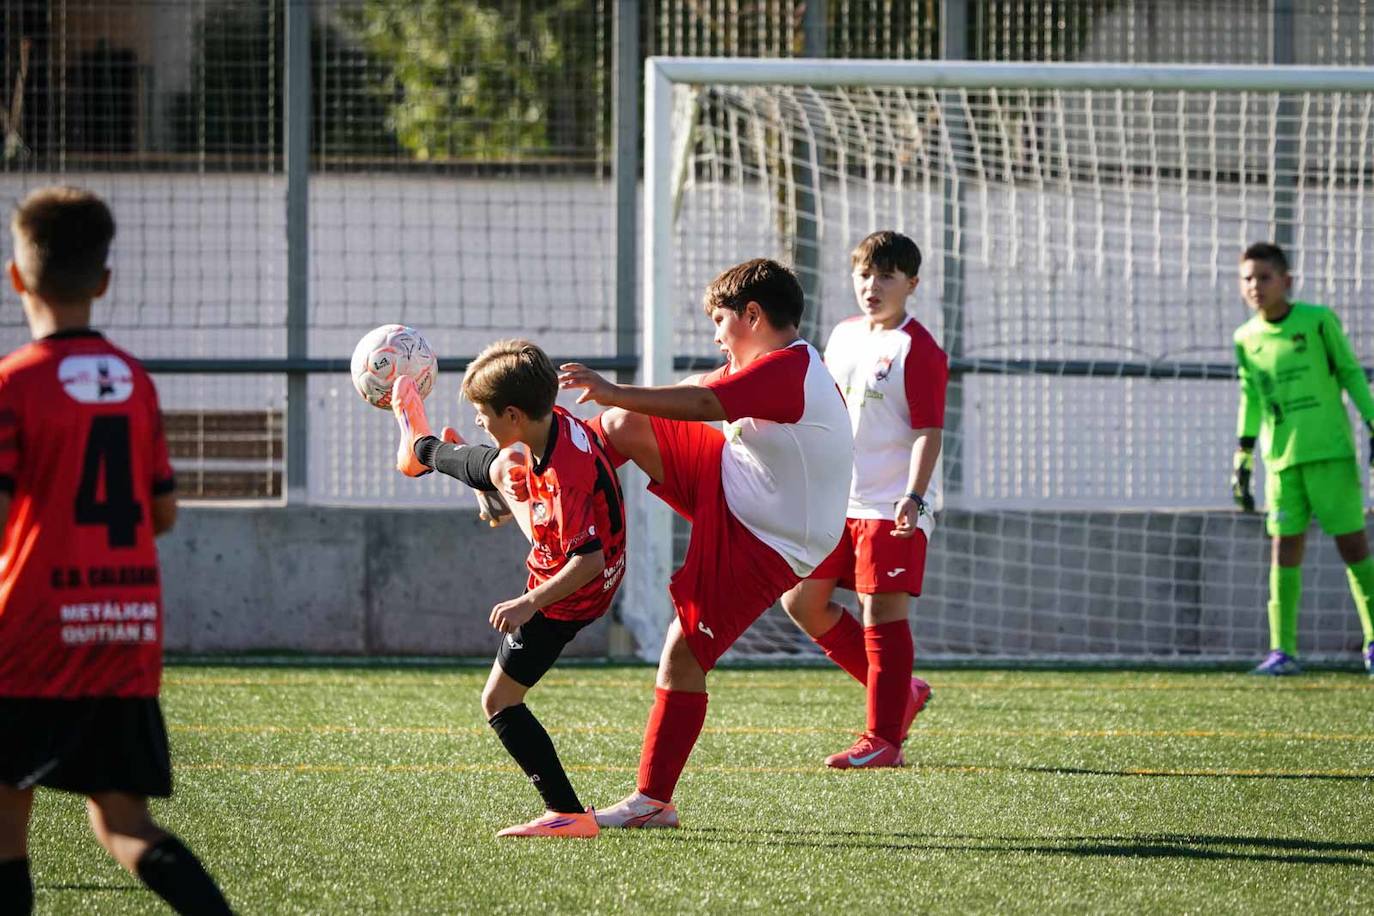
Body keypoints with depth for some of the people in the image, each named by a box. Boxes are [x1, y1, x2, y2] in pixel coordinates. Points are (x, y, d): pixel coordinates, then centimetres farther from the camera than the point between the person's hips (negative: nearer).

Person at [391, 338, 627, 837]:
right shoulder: (555, 422, -16)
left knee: (499, 702, -6)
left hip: (566, 594, -9)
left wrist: (531, 603, -43)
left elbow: (589, 561, -42)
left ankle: (567, 814, -7)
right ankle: (423, 450, 66)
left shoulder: (565, 476, -42)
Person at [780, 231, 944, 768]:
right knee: (801, 602, 9)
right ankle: (899, 692, 19)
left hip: (890, 509, -9)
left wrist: (913, 497, -28)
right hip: (836, 502, 9)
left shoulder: (917, 350, -11)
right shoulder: (843, 335, 12)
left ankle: (883, 740, -3)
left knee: (882, 613, -8)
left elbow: (928, 432, -17)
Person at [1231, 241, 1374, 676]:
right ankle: (1283, 650, 0)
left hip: (1331, 451, -3)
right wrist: (1242, 457, 12)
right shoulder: (1247, 339, 8)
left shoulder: (1318, 321, -2)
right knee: (1285, 549, -2)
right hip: (1282, 460, 3)